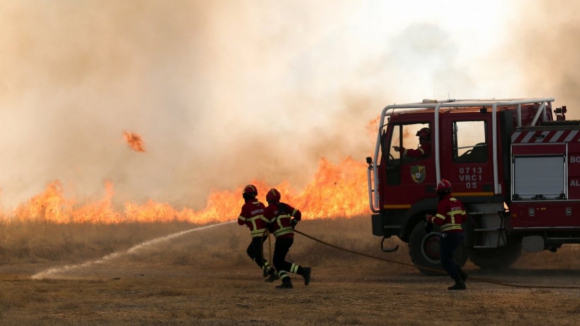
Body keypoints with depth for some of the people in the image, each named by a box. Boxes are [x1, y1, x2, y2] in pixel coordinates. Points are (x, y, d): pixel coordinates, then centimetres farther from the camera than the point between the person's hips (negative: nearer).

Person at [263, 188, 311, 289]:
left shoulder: (269, 210, -5)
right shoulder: (284, 206, 12)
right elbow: (298, 214, 11)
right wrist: (292, 225, 26)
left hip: (282, 238, -8)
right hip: (290, 236, 8)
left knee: (279, 262, -5)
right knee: (278, 261, 13)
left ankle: (303, 271, -14)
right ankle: (286, 282, 0)